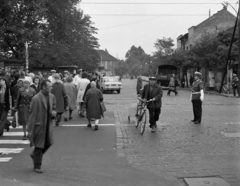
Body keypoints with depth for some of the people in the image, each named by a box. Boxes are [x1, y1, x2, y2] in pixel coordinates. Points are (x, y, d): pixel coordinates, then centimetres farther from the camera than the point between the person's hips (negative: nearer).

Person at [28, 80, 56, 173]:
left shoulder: (52, 96, 2)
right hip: (39, 125, -6)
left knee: (48, 143, 9)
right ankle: (37, 166, 21)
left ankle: (34, 155, 36)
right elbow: (32, 115, -15)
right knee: (39, 146, 4)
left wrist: (54, 112, -6)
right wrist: (30, 130, -15)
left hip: (48, 125, 6)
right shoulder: (36, 99, -17)